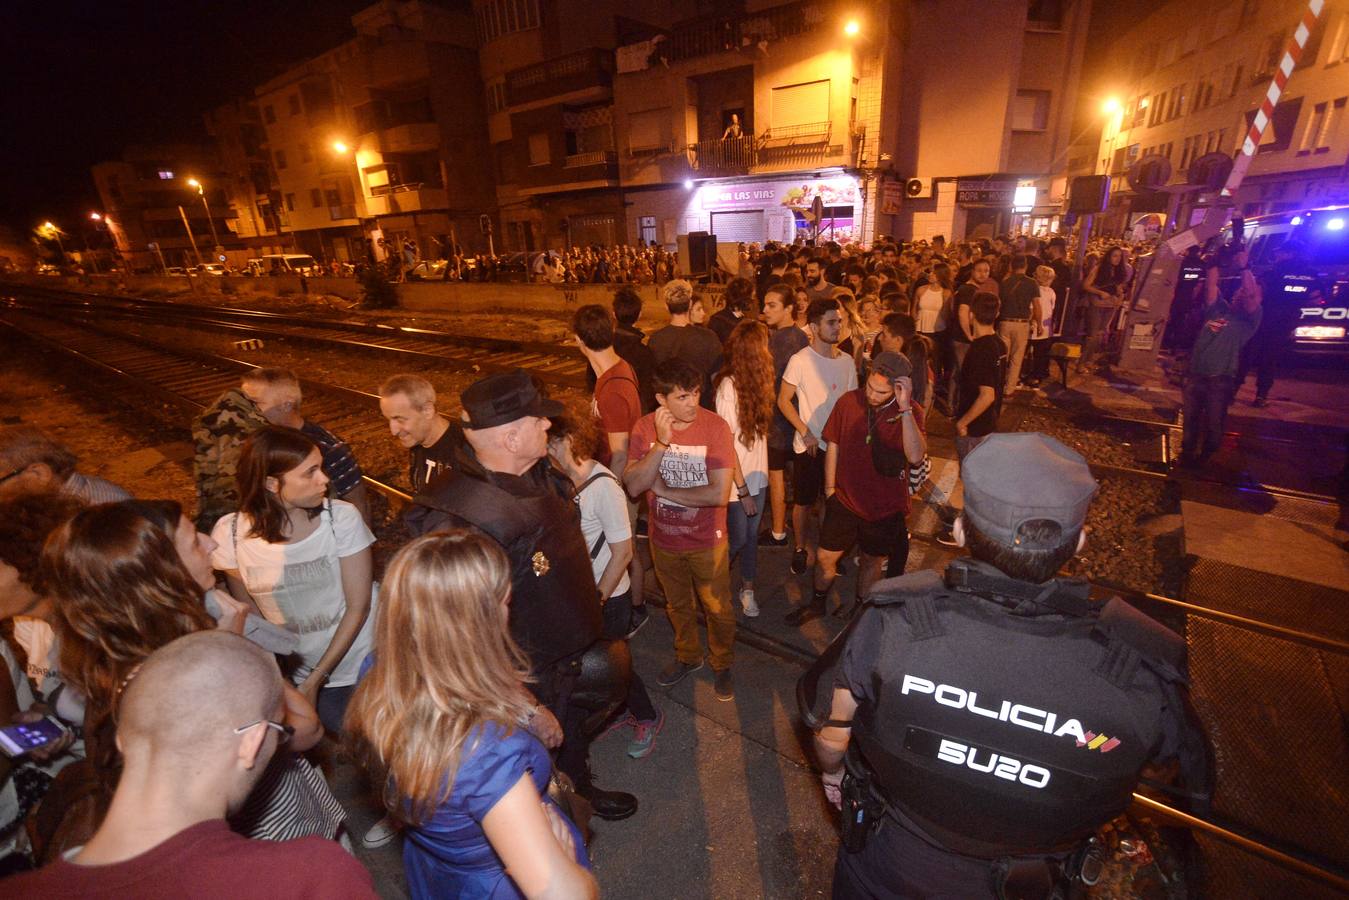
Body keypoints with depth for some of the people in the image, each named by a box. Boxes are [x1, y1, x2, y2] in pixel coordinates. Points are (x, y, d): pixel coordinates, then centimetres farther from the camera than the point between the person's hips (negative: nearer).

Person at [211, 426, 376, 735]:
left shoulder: (342, 517, -20)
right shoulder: (230, 533, -14)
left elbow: (358, 607, -14)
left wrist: (316, 679, -14)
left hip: (362, 667, -1)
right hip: (294, 675, 2)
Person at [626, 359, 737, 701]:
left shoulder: (715, 426, -22)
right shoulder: (645, 428, -12)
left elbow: (719, 494, -27)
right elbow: (633, 486, -20)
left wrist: (662, 489, -19)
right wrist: (661, 443, -31)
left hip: (707, 540, -3)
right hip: (664, 539, 3)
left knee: (718, 608, 17)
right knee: (677, 605, 25)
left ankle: (722, 665, 44)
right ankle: (688, 656, 52)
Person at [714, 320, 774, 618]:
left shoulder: (754, 382, 4)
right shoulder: (728, 387, -19)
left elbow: (760, 428, 5)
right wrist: (742, 490, -16)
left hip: (757, 474, 6)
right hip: (736, 479, -6)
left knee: (753, 534, 15)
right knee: (737, 538, 6)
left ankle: (747, 590, 33)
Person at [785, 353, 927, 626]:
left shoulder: (911, 413, -16)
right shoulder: (848, 401, -11)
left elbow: (915, 456, -33)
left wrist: (905, 408, -37)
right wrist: (830, 488, 4)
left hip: (885, 507, -1)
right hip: (845, 500, 1)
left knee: (872, 560, 19)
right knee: (825, 557, 11)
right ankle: (817, 603, 39)